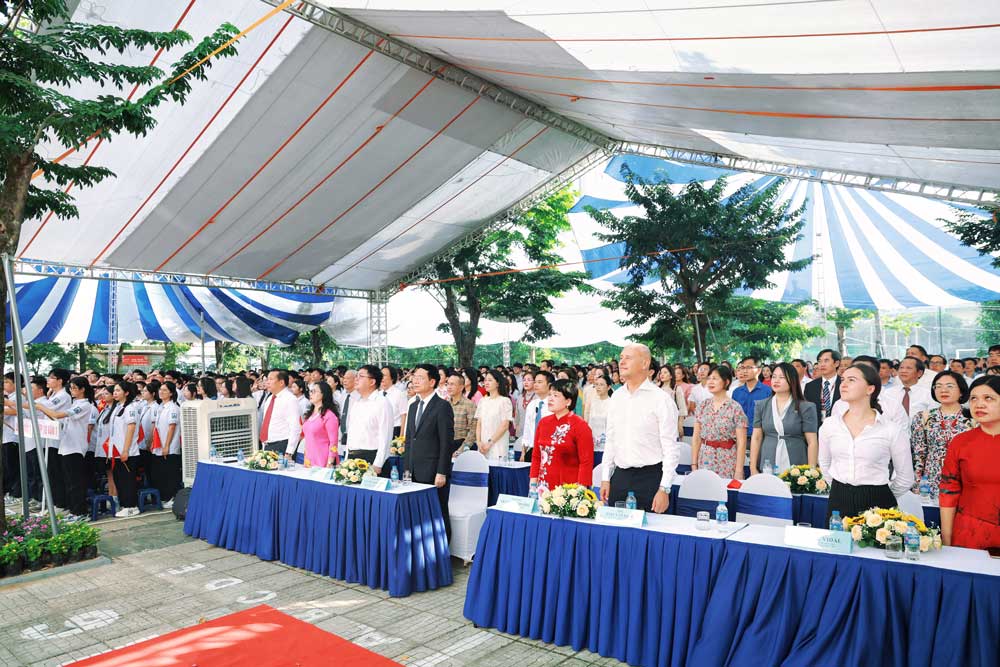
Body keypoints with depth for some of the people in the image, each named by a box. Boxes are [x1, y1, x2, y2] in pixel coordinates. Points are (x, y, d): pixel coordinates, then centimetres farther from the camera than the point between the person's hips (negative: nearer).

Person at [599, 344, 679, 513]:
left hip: (650, 478, -5)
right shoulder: (616, 397, 8)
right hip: (619, 477, 5)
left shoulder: (661, 399, -8)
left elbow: (671, 449, -10)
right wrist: (605, 478, 10)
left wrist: (664, 489, -13)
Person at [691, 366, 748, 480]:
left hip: (727, 465, -3)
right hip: (705, 461, 4)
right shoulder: (702, 406, 5)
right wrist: (694, 464, 3)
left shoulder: (735, 408, -7)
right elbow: (696, 437, 7)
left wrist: (739, 471, -11)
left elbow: (741, 442, -8)